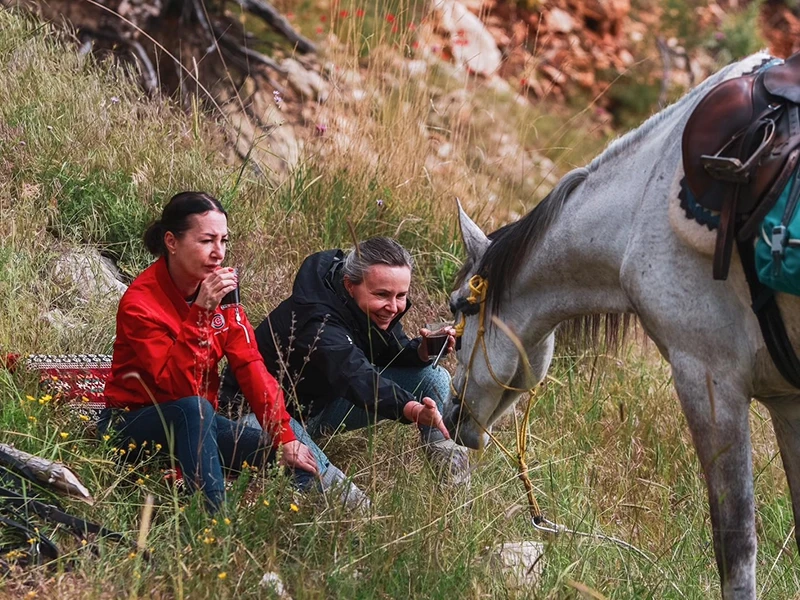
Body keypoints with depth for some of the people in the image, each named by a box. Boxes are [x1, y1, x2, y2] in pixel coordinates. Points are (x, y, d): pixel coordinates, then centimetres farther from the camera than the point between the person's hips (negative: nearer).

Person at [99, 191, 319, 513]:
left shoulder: (221, 288, -1)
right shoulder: (140, 302, -20)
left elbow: (250, 365, -7)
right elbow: (178, 385, -29)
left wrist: (284, 436, -16)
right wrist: (200, 311, -36)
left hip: (196, 424, 6)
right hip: (133, 424, -6)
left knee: (295, 457, -17)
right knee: (193, 409, -39)